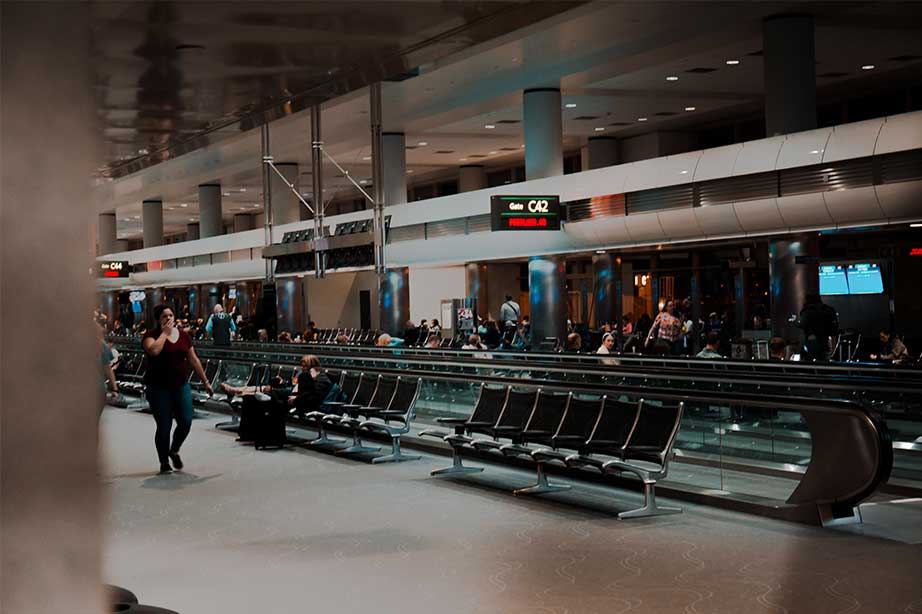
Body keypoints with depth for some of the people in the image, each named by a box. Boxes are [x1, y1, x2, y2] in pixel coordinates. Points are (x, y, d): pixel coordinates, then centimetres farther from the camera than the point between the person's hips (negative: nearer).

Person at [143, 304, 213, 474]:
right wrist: (165, 333, -16)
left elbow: (194, 360, 13)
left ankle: (174, 451, 26)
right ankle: (164, 463, 14)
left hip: (181, 386, 4)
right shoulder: (152, 335, -5)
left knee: (186, 422, -3)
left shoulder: (183, 335, 8)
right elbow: (153, 350, -28)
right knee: (164, 426, -2)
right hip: (159, 388, -4)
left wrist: (205, 381, 13)